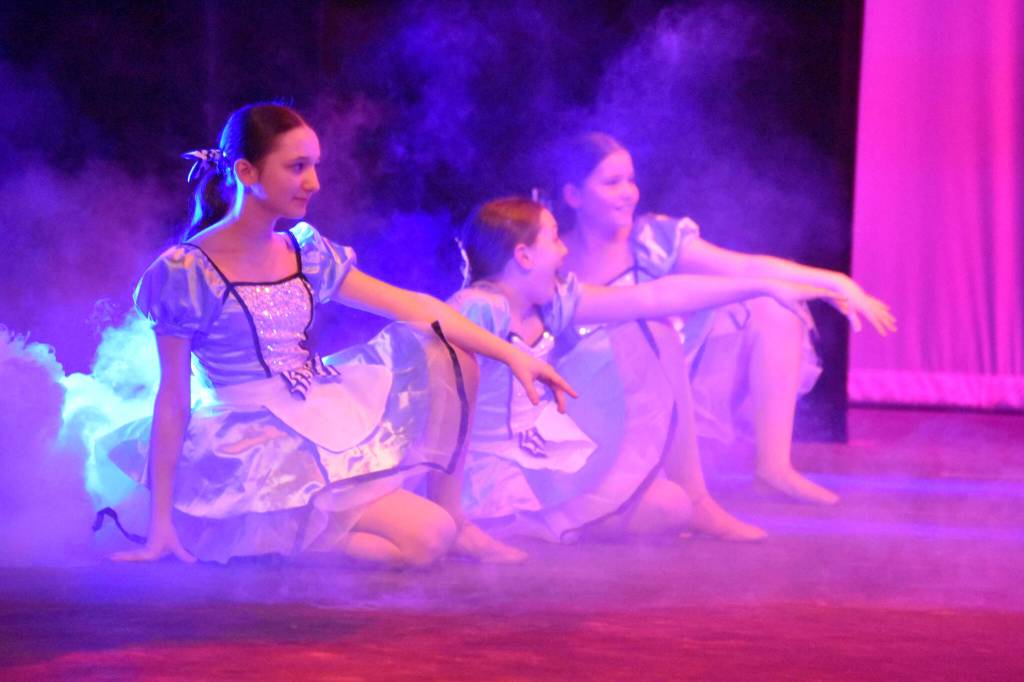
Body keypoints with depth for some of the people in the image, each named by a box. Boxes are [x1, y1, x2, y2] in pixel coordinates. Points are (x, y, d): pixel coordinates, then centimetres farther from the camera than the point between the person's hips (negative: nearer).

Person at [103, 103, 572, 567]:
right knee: (425, 541, -21)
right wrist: (162, 522, -13)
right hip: (266, 455, -8)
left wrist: (512, 355, -3)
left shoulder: (304, 251, 7)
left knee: (449, 353, -5)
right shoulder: (187, 273, -13)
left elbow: (412, 307, 5)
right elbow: (173, 397, -12)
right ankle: (264, 539, -4)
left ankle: (451, 515, 1)